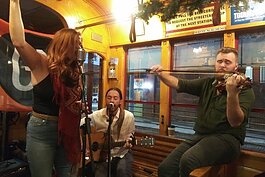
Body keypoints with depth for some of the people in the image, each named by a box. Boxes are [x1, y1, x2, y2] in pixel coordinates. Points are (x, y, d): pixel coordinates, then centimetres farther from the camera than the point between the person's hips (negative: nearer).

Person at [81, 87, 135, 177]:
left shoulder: (129, 116, -7)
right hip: (102, 154, 1)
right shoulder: (97, 115, -6)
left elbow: (130, 136, 2)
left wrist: (128, 143, -17)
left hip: (122, 154, -1)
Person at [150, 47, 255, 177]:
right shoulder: (207, 83, 14)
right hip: (200, 135, 5)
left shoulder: (245, 89, -3)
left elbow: (235, 122, -17)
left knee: (187, 161, -32)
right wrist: (161, 74, -5)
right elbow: (179, 84, 12)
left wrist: (232, 93, -33)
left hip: (226, 138, -5)